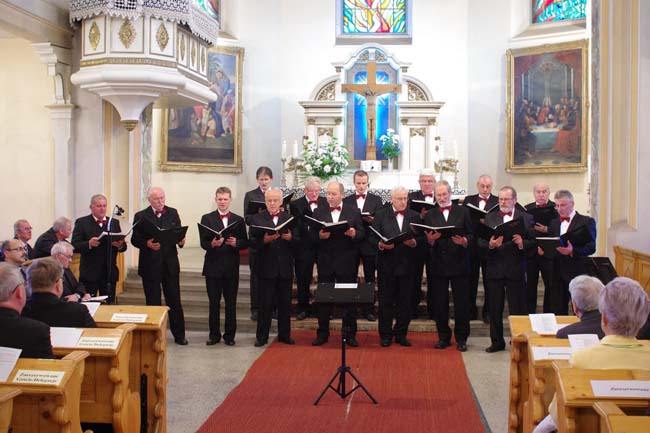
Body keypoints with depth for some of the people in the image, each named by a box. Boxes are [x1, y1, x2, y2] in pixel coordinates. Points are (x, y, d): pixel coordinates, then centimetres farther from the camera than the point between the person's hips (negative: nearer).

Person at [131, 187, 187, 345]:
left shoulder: (173, 213, 9)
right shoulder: (141, 216, 0)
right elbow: (134, 239, -2)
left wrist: (181, 241, -14)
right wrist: (147, 244, -20)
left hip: (170, 264, 2)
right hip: (150, 265, -2)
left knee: (175, 301, 6)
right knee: (153, 302, 6)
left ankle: (179, 335, 14)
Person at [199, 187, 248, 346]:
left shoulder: (238, 220, 8)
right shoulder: (207, 219, 4)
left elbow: (245, 243, 5)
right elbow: (203, 243, -3)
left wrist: (236, 243, -15)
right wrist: (212, 244, -24)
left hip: (231, 267, 1)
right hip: (213, 267, -1)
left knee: (231, 303, 5)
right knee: (214, 303, 5)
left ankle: (229, 335, 15)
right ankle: (214, 334, 16)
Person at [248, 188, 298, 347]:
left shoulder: (290, 218, 7)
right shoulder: (257, 219, 2)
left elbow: (298, 241, 1)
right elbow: (253, 242, -5)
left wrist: (290, 238, -20)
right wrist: (264, 240, -23)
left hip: (285, 268, 2)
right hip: (266, 268, -2)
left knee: (285, 303, 9)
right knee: (265, 304, 3)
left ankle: (284, 334, 21)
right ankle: (262, 336, 12)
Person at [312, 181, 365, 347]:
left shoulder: (354, 212, 3)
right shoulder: (318, 212, 6)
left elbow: (362, 233, 0)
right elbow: (311, 235, 1)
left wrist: (354, 234, -21)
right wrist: (319, 236, -20)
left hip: (347, 263, -1)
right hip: (325, 262, 1)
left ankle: (350, 334, 14)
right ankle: (322, 333, 19)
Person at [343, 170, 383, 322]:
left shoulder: (376, 200, 5)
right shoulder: (346, 200, 9)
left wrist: (372, 220, -20)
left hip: (369, 244, -1)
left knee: (370, 279, 4)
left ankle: (369, 309, 10)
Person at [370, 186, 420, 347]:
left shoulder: (415, 216, 8)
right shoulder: (381, 215, 4)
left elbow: (421, 238, 4)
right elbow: (372, 236, 0)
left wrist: (414, 242, -17)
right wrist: (381, 244, -19)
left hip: (407, 265, 1)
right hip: (386, 264, -1)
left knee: (405, 301, 6)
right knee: (385, 301, 4)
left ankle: (401, 334, 17)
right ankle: (385, 335, 13)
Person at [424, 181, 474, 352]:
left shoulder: (462, 212, 6)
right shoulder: (430, 215, 9)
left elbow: (470, 235, 2)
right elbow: (426, 240, 5)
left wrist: (464, 241, -18)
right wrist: (430, 239, -17)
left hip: (458, 263, -1)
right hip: (438, 264, 1)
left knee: (461, 302, 2)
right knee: (440, 303, 5)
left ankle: (461, 338, 12)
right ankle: (443, 337, 18)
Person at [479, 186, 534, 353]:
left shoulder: (526, 218, 5)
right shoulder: (490, 218, 9)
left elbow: (532, 242, -2)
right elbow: (481, 242, 1)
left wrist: (522, 243, -21)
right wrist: (490, 245, -19)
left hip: (515, 270, -2)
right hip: (494, 269, 2)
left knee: (517, 308, 1)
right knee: (494, 309, 9)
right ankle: (497, 342, 21)